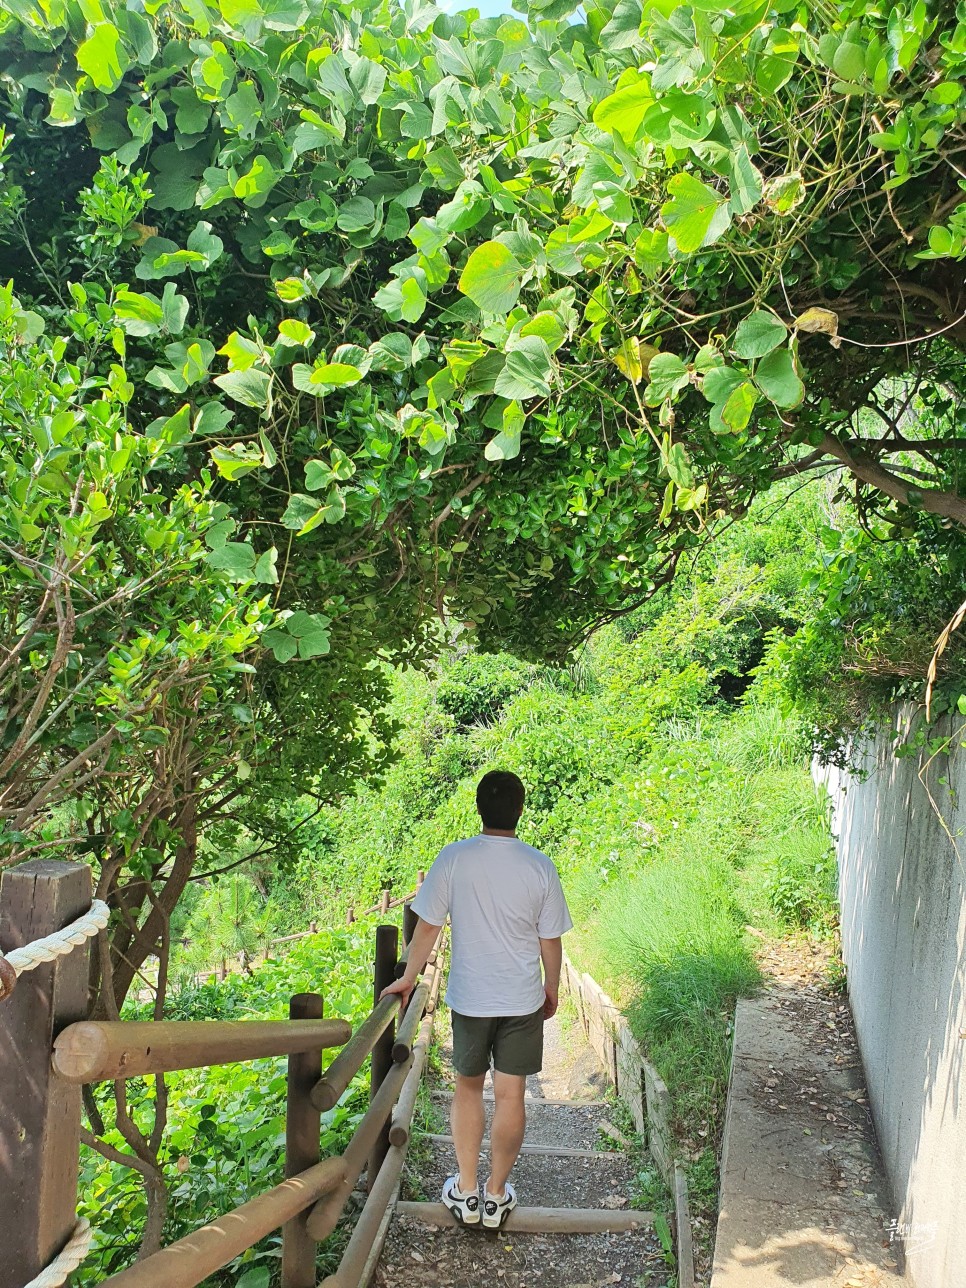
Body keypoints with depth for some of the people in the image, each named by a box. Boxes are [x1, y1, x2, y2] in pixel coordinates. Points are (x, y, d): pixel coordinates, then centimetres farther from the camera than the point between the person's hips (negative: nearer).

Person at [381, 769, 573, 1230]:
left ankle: (465, 1191, 23)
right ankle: (496, 1195, 21)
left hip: (469, 998, 0)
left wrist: (408, 979, 8)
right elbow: (550, 941, -2)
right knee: (510, 1094, 11)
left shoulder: (453, 858, -13)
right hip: (523, 1000, 0)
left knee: (468, 1086, 18)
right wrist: (551, 990, 14)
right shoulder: (540, 866, -10)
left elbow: (427, 926, -6)